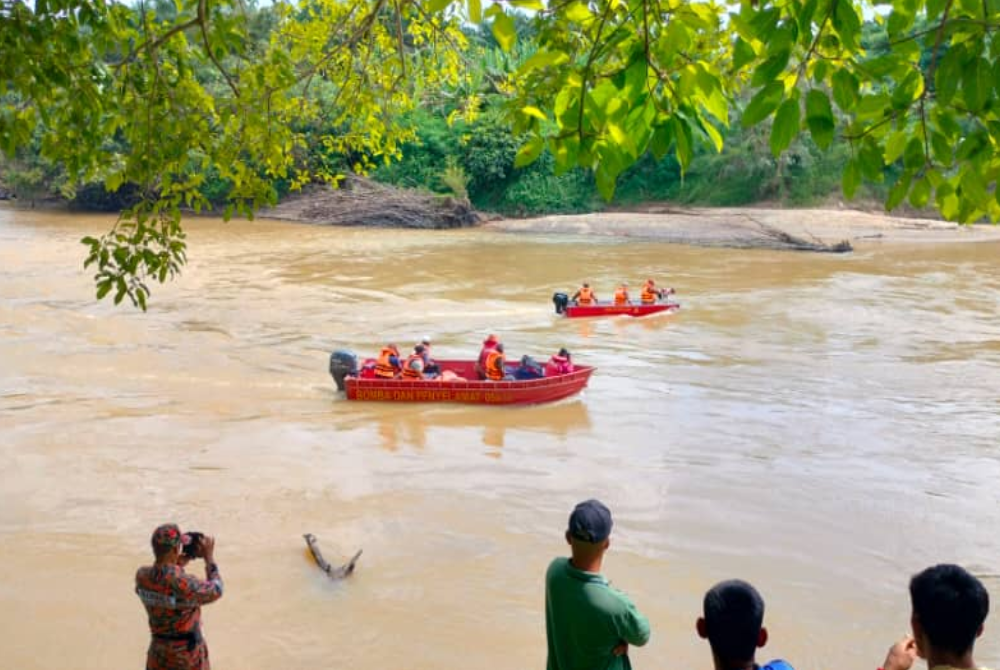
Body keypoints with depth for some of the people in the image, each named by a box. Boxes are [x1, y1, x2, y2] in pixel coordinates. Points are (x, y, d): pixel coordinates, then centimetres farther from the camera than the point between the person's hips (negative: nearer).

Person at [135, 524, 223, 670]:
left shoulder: (142, 576, -12)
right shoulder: (183, 583, -29)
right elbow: (215, 591, -10)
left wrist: (179, 563, 7)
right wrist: (209, 556, -2)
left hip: (159, 650, 4)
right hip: (188, 651, -4)